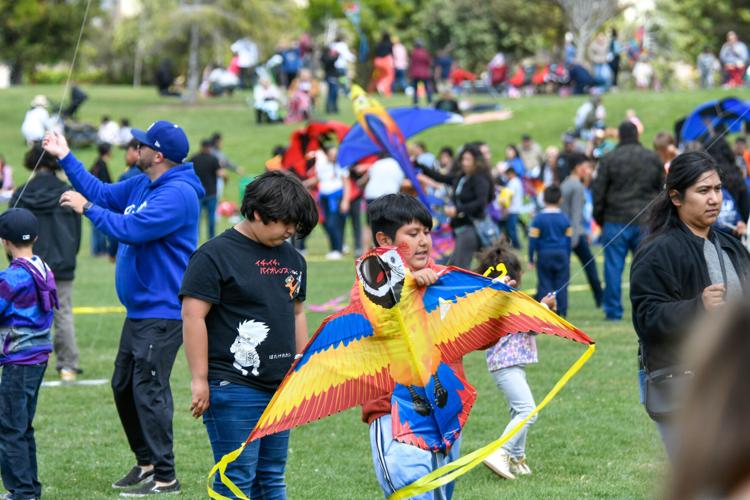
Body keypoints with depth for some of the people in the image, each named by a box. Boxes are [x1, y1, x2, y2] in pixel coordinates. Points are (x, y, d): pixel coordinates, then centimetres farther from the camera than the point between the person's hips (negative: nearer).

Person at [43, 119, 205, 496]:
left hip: (162, 313, -10)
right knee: (124, 386, 16)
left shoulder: (177, 194, -20)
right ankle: (146, 462, 27)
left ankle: (164, 477, -4)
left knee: (149, 390, -10)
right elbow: (103, 193, 21)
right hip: (139, 310, 10)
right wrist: (65, 157, 21)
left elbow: (131, 229, -26)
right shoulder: (140, 185, 11)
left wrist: (86, 207, -15)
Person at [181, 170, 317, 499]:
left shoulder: (291, 258, 14)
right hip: (234, 389, -7)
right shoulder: (215, 255, -9)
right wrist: (200, 380, -15)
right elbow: (193, 316, -13)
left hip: (281, 387, 7)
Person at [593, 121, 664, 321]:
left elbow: (598, 192, -2)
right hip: (646, 222, 2)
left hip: (616, 222, -2)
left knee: (613, 267, 2)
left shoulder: (609, 159, -2)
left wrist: (599, 218, 9)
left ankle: (613, 310, 2)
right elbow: (663, 190, 11)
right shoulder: (653, 159, 8)